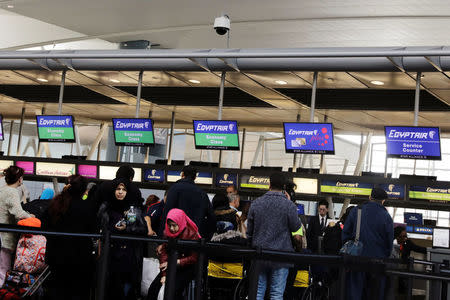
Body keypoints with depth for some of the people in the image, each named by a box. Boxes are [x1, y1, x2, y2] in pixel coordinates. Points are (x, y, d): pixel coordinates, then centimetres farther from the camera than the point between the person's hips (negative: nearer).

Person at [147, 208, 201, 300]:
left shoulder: (191, 234, -13)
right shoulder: (167, 233, 1)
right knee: (153, 288, -11)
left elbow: (194, 258, -12)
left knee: (175, 290, -27)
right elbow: (163, 253, -1)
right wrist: (164, 274, -11)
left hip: (187, 267, -5)